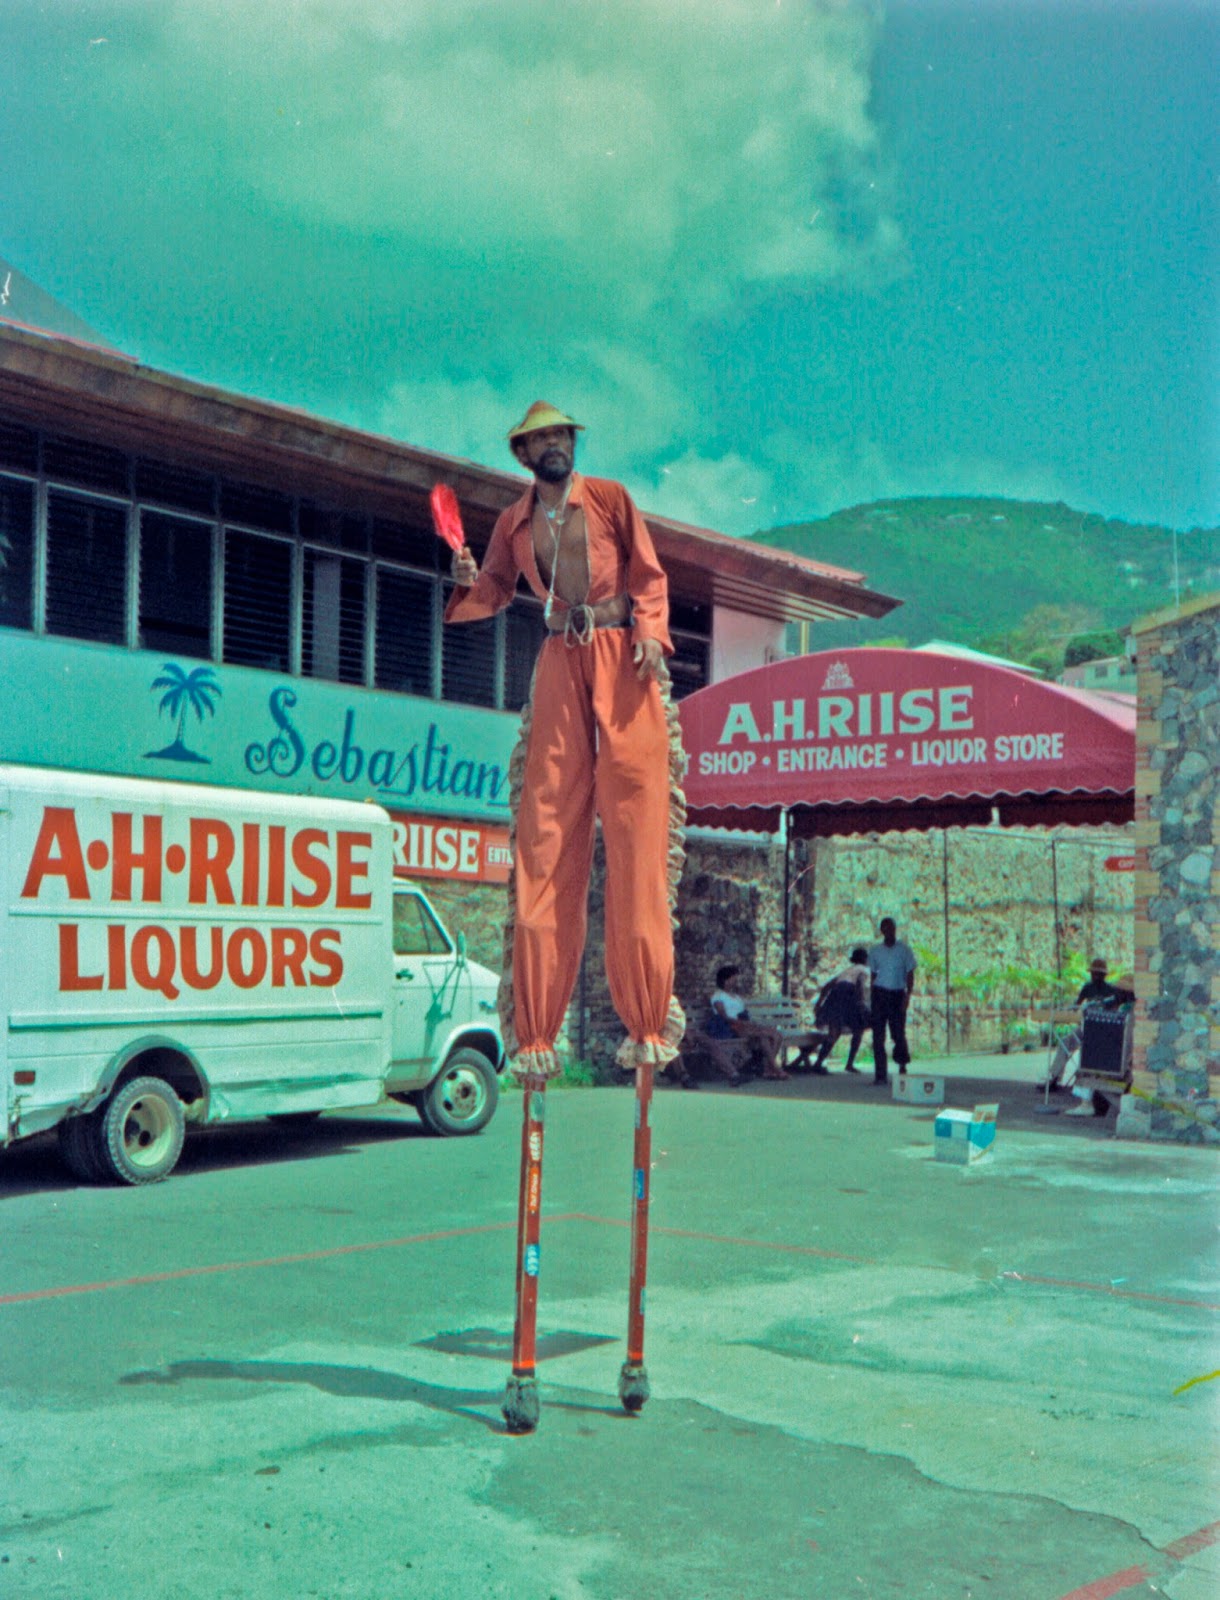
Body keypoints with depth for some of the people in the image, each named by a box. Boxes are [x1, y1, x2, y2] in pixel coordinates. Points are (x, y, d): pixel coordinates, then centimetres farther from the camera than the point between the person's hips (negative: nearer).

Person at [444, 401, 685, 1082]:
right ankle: (535, 1031, -3)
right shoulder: (513, 524, 17)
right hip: (560, 666, 3)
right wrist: (468, 583, -1)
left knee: (636, 838, -8)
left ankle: (649, 1023, -5)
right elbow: (494, 593, 22)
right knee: (544, 839, -5)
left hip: (621, 661, -3)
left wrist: (650, 631, -10)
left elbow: (650, 575, 8)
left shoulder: (610, 498, 9)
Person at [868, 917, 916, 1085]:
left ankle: (902, 1064, 22)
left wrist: (907, 995, -10)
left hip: (897, 994, -2)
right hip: (879, 994, 2)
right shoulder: (875, 951, 9)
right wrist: (872, 999, 11)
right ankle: (880, 1074, -1)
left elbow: (910, 974, 2)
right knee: (878, 1035, -3)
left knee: (898, 1033, -4)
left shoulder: (904, 950, 3)